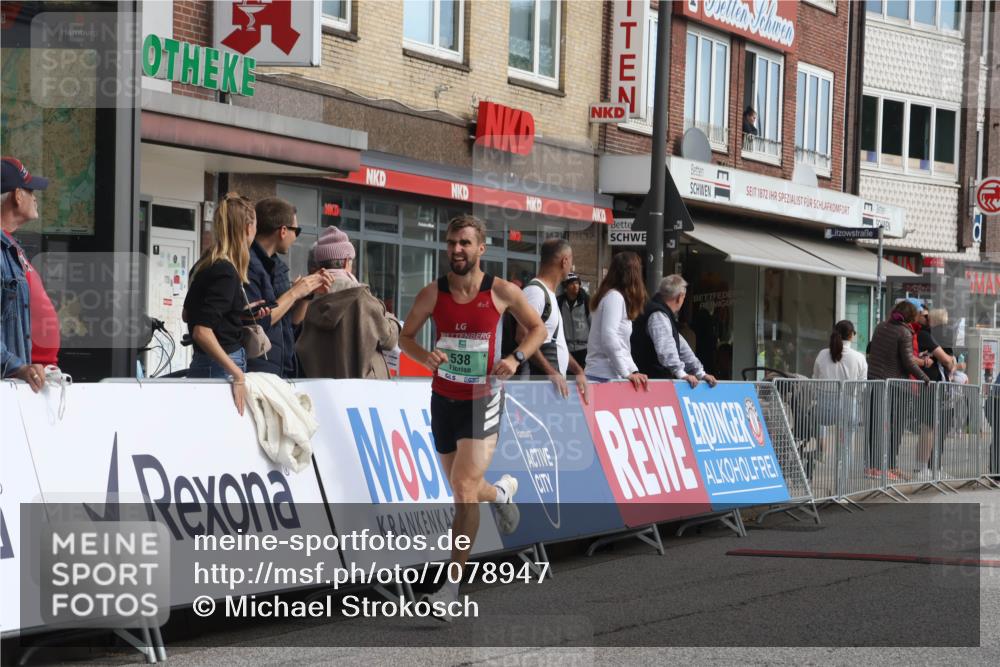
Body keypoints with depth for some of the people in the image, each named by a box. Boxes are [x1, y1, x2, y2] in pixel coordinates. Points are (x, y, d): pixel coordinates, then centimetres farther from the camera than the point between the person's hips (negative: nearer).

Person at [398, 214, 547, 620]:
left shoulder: (502, 292, -8)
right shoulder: (433, 294, -4)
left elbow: (538, 329, 6)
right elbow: (405, 336, 6)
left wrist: (516, 358, -13)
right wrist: (425, 356, -16)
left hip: (483, 400, -3)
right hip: (443, 399, 3)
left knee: (465, 490, -15)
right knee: (463, 491, 15)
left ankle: (452, 583, -9)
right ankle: (501, 492, 52)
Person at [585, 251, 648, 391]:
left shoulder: (616, 296, 19)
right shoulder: (614, 297, -8)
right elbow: (609, 339, -18)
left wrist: (633, 370, 13)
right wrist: (627, 373, -16)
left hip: (604, 374, 9)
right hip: (606, 376, -9)